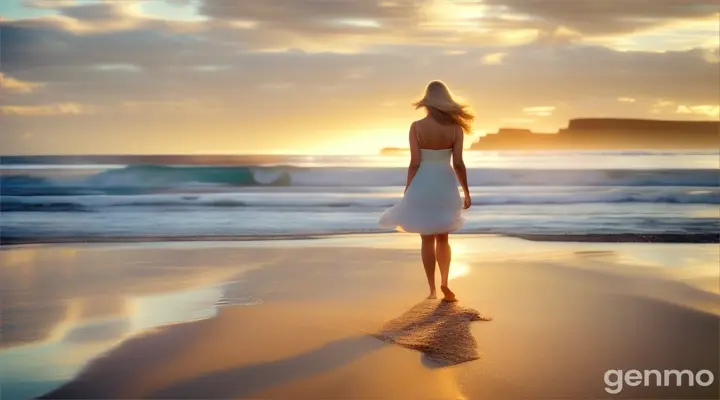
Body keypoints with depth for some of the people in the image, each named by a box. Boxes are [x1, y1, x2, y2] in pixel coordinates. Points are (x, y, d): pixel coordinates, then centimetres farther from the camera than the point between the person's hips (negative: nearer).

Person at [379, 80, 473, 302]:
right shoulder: (455, 127, -6)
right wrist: (466, 193, 4)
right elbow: (458, 164, -6)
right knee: (442, 237, 17)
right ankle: (444, 283, 1)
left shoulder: (417, 127, -9)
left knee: (427, 239, 10)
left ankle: (432, 289, 12)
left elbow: (414, 164, -10)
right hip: (445, 184, 1)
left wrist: (407, 192, -1)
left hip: (423, 184, -1)